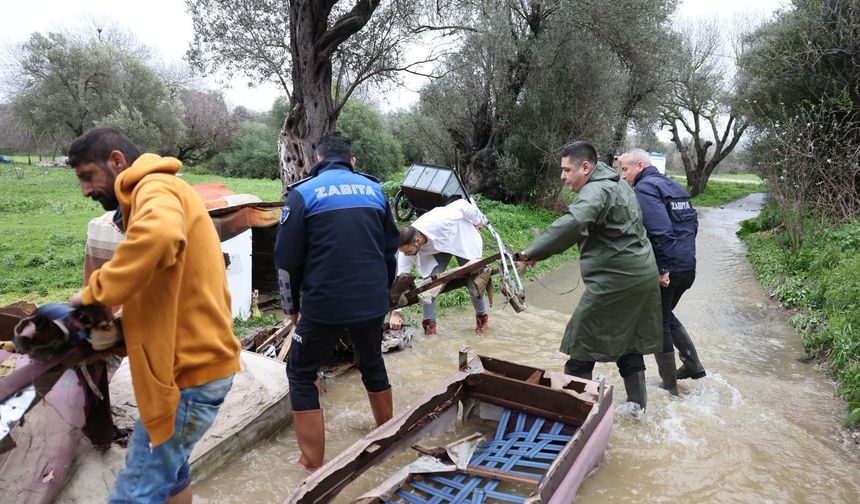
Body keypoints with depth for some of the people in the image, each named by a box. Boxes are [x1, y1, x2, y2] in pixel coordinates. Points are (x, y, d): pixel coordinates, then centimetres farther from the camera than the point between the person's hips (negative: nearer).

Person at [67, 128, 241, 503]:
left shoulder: (156, 188, -12)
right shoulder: (159, 194, 21)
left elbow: (159, 235, -38)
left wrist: (96, 292, -24)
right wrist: (117, 328, 7)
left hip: (189, 371, -10)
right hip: (194, 361, 10)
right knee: (168, 471, 23)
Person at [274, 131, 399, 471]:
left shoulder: (303, 193, -2)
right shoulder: (374, 189, 9)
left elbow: (286, 258, -4)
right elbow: (391, 248, 14)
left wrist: (291, 306, 10)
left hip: (325, 305, -4)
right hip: (373, 302, 4)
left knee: (300, 375, 14)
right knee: (372, 365, 27)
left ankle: (313, 466, 14)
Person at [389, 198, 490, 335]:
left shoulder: (439, 223, -46)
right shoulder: (408, 246, -31)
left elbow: (463, 205, -29)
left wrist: (477, 222, -9)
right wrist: (395, 313, -28)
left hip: (462, 240, -2)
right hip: (436, 249, 3)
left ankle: (482, 317, 22)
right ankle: (429, 324, 2)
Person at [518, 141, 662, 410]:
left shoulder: (597, 190, -18)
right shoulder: (618, 184, 16)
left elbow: (573, 224, -37)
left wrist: (533, 252, -37)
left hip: (615, 279, -10)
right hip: (643, 274, 10)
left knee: (583, 342, 1)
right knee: (629, 341, 19)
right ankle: (637, 405, 28)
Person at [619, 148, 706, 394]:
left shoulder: (644, 188, -14)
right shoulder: (674, 186, 15)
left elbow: (660, 230, -25)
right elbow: (693, 221, 17)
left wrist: (662, 269, -20)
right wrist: (684, 252, 18)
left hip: (664, 270, -9)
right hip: (688, 267, 9)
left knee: (658, 323, 6)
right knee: (666, 315, 27)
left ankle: (669, 386, 16)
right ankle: (692, 365, 29)